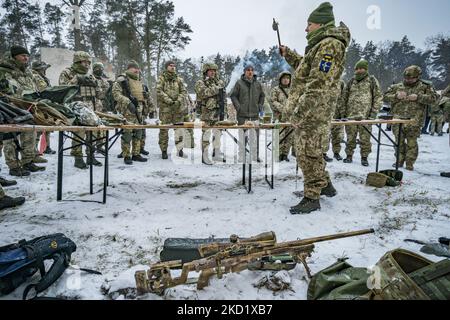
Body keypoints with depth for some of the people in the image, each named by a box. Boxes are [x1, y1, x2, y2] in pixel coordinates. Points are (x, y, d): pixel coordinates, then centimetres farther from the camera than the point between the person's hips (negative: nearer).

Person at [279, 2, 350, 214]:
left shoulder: (330, 45, -14)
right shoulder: (321, 45, 20)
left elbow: (319, 83, -23)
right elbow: (306, 68, 33)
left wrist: (299, 111, -24)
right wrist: (288, 55, 24)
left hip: (312, 111, -11)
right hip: (311, 111, 11)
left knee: (307, 153, -5)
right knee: (311, 150, 20)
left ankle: (312, 198, 5)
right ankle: (324, 185, 33)